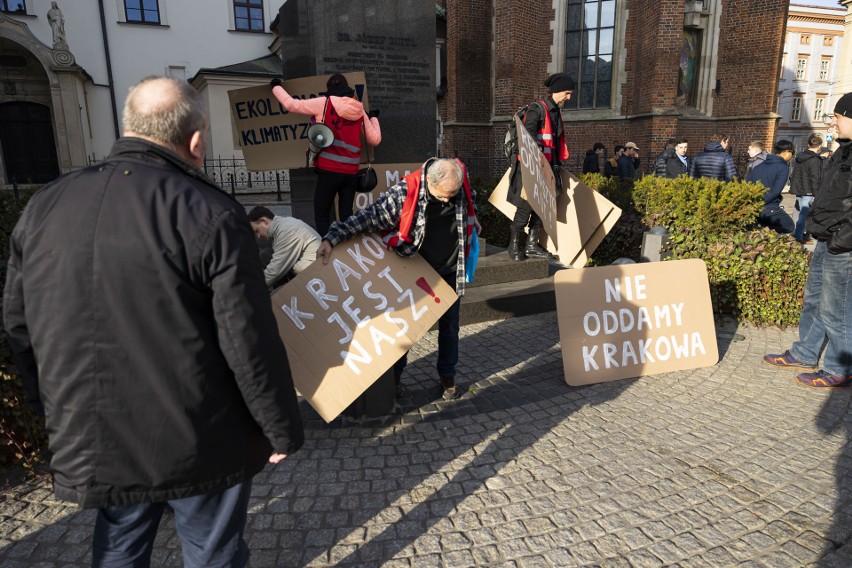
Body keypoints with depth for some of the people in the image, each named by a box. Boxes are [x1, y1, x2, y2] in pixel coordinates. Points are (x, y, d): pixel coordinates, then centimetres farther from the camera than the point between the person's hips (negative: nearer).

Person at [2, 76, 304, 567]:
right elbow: (251, 343, -20)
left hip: (90, 446, 6)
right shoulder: (210, 214, -19)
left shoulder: (43, 207, 0)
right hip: (200, 445, -5)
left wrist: (61, 413, 22)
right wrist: (282, 430, -6)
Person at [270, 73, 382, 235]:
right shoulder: (360, 110, 8)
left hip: (329, 171, -4)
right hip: (351, 172, 4)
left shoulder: (323, 103, -2)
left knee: (321, 216, 4)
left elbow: (291, 104, 0)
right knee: (346, 215, 12)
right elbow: (375, 139, 13)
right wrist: (373, 118, 32)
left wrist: (276, 86, 19)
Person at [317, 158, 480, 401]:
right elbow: (369, 216, -27)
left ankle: (447, 377, 32)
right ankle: (394, 376, 28)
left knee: (449, 324, 13)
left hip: (450, 271, 3)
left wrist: (471, 221, 20)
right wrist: (332, 237, -32)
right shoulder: (405, 192, -28)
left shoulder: (461, 181, -15)